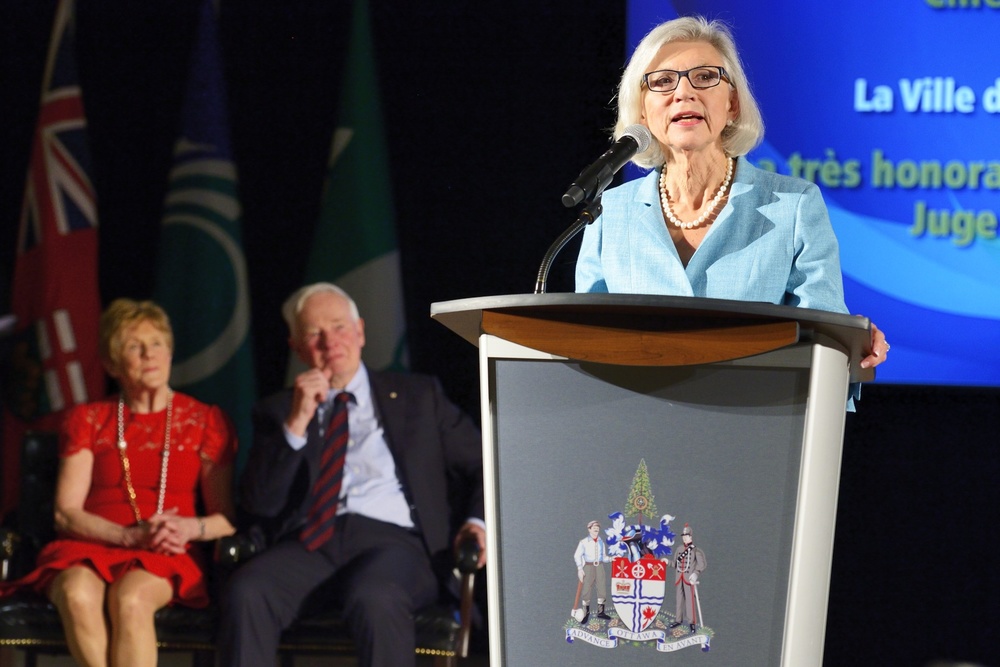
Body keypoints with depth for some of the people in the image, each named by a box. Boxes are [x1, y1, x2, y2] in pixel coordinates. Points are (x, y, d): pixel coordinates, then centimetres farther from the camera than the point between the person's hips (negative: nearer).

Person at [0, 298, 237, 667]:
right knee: (78, 594, -36)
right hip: (89, 549, 1)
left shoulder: (205, 421, 12)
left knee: (130, 598, -37)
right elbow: (66, 513, 4)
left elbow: (227, 518, 7)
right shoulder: (88, 420, 14)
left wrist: (189, 528, -17)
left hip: (167, 558, -1)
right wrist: (131, 535, -13)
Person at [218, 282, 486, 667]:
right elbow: (258, 503, 7)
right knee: (246, 593, -32)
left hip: (391, 538, -1)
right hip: (310, 544, 2)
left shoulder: (419, 395, 20)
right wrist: (296, 423, -3)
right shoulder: (278, 412, 21)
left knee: (374, 599, -38)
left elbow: (482, 466, 19)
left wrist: (477, 521, -2)